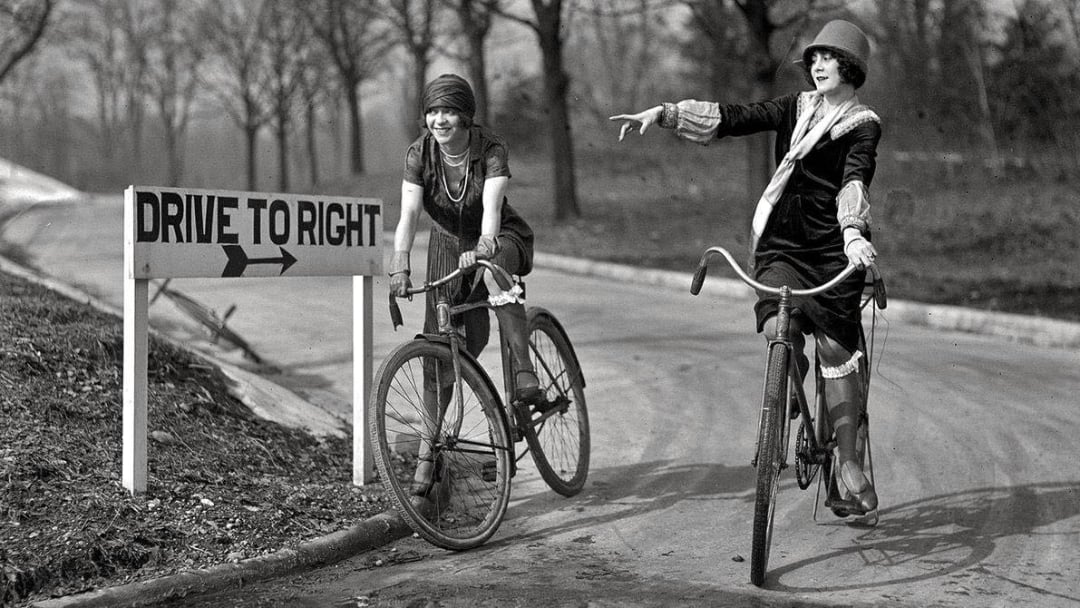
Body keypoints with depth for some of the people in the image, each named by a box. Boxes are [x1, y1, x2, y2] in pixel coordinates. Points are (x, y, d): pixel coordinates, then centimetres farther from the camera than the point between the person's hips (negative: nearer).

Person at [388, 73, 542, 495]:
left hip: (497, 239, -2)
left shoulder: (491, 150, -22)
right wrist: (400, 266, -42)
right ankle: (429, 449, 3)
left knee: (494, 271, -40)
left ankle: (525, 375, -38)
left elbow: (491, 207, -36)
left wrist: (483, 247, -55)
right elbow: (409, 214, -27)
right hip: (447, 243, 2)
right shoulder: (419, 154, -17)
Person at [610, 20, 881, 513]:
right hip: (781, 244, 3)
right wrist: (663, 113, -8)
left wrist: (854, 233, -40)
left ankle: (848, 459, 6)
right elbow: (730, 119, 3)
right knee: (778, 329, -19)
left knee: (835, 348, -5)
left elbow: (855, 180, -22)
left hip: (835, 249, -3)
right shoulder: (795, 108, 12)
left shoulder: (863, 125, -3)